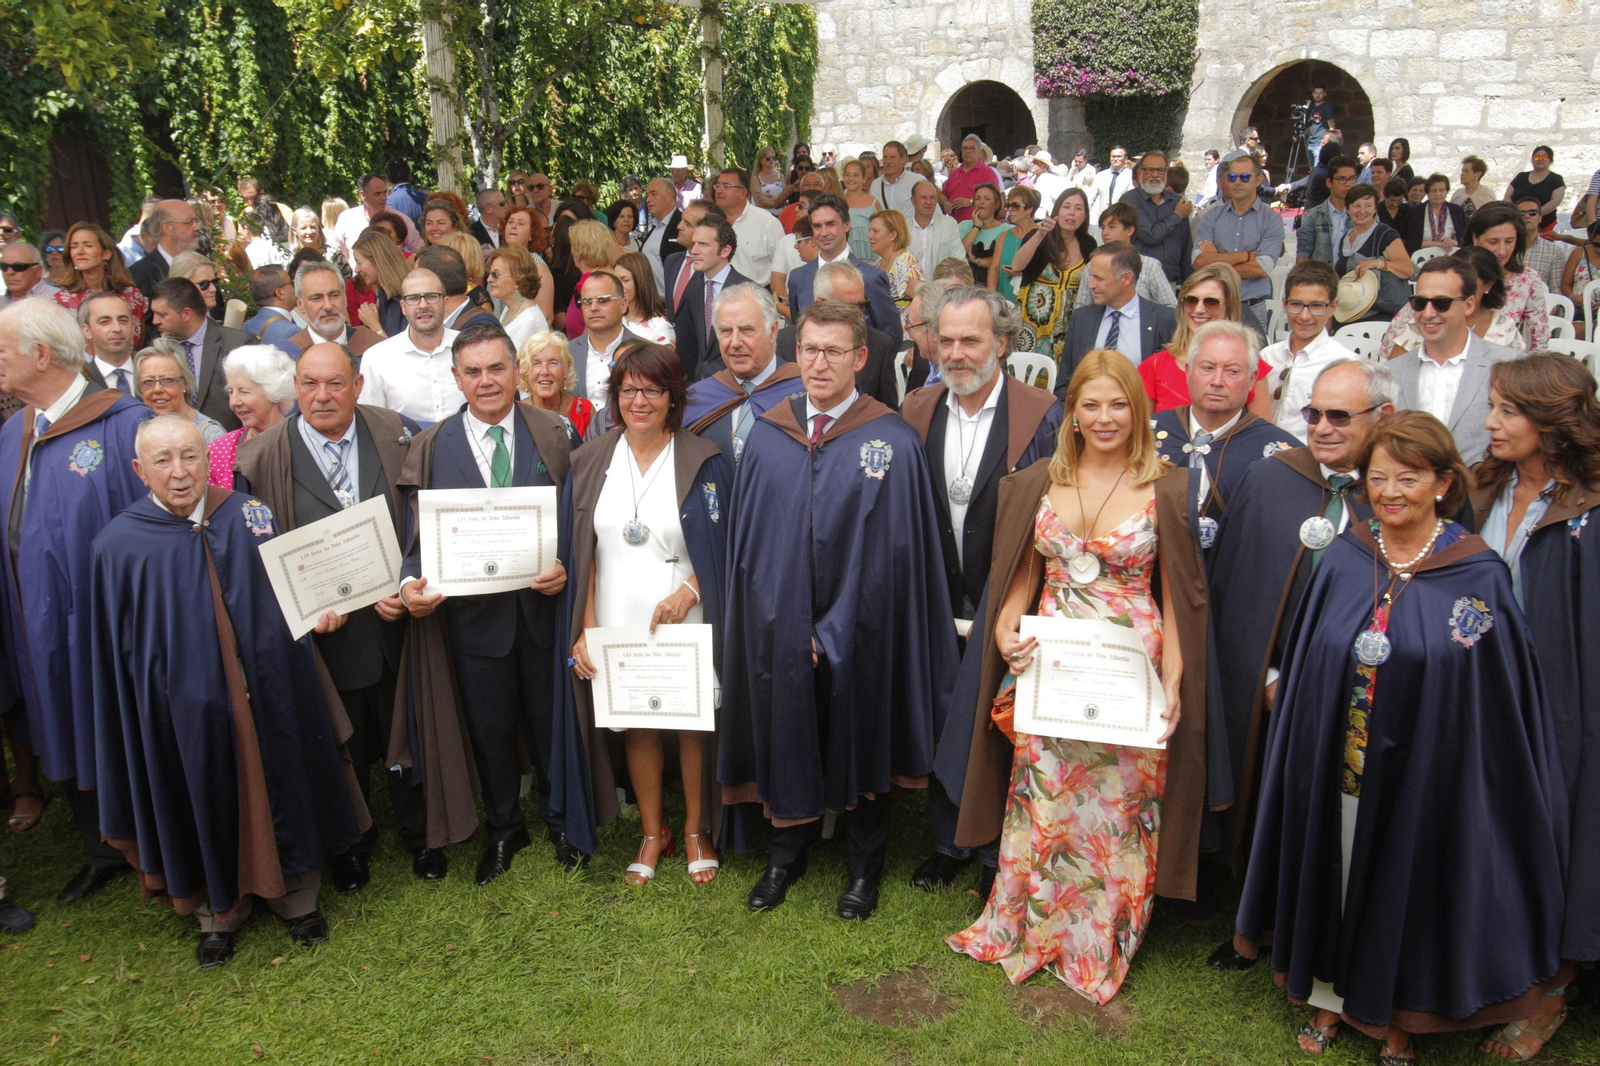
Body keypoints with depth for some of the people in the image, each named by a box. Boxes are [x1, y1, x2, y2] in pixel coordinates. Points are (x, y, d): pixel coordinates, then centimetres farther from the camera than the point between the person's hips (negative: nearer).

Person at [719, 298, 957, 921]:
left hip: (857, 633, -3)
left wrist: (833, 632, -14)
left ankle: (864, 868, 33)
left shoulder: (893, 443, -9)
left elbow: (890, 547, -11)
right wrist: (785, 627, -4)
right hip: (779, 628, 3)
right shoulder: (767, 436, 2)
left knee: (859, 743, 13)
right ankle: (785, 856, 37)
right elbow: (747, 536, 4)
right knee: (784, 736, 15)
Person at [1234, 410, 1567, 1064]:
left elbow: (1499, 692, -7)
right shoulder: (1343, 557, -1)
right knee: (1334, 876, 15)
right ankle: (1331, 998, 37)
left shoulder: (1479, 574, -10)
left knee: (1406, 884, 12)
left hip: (1423, 772, -3)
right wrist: (1308, 752, 5)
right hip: (1336, 762, 3)